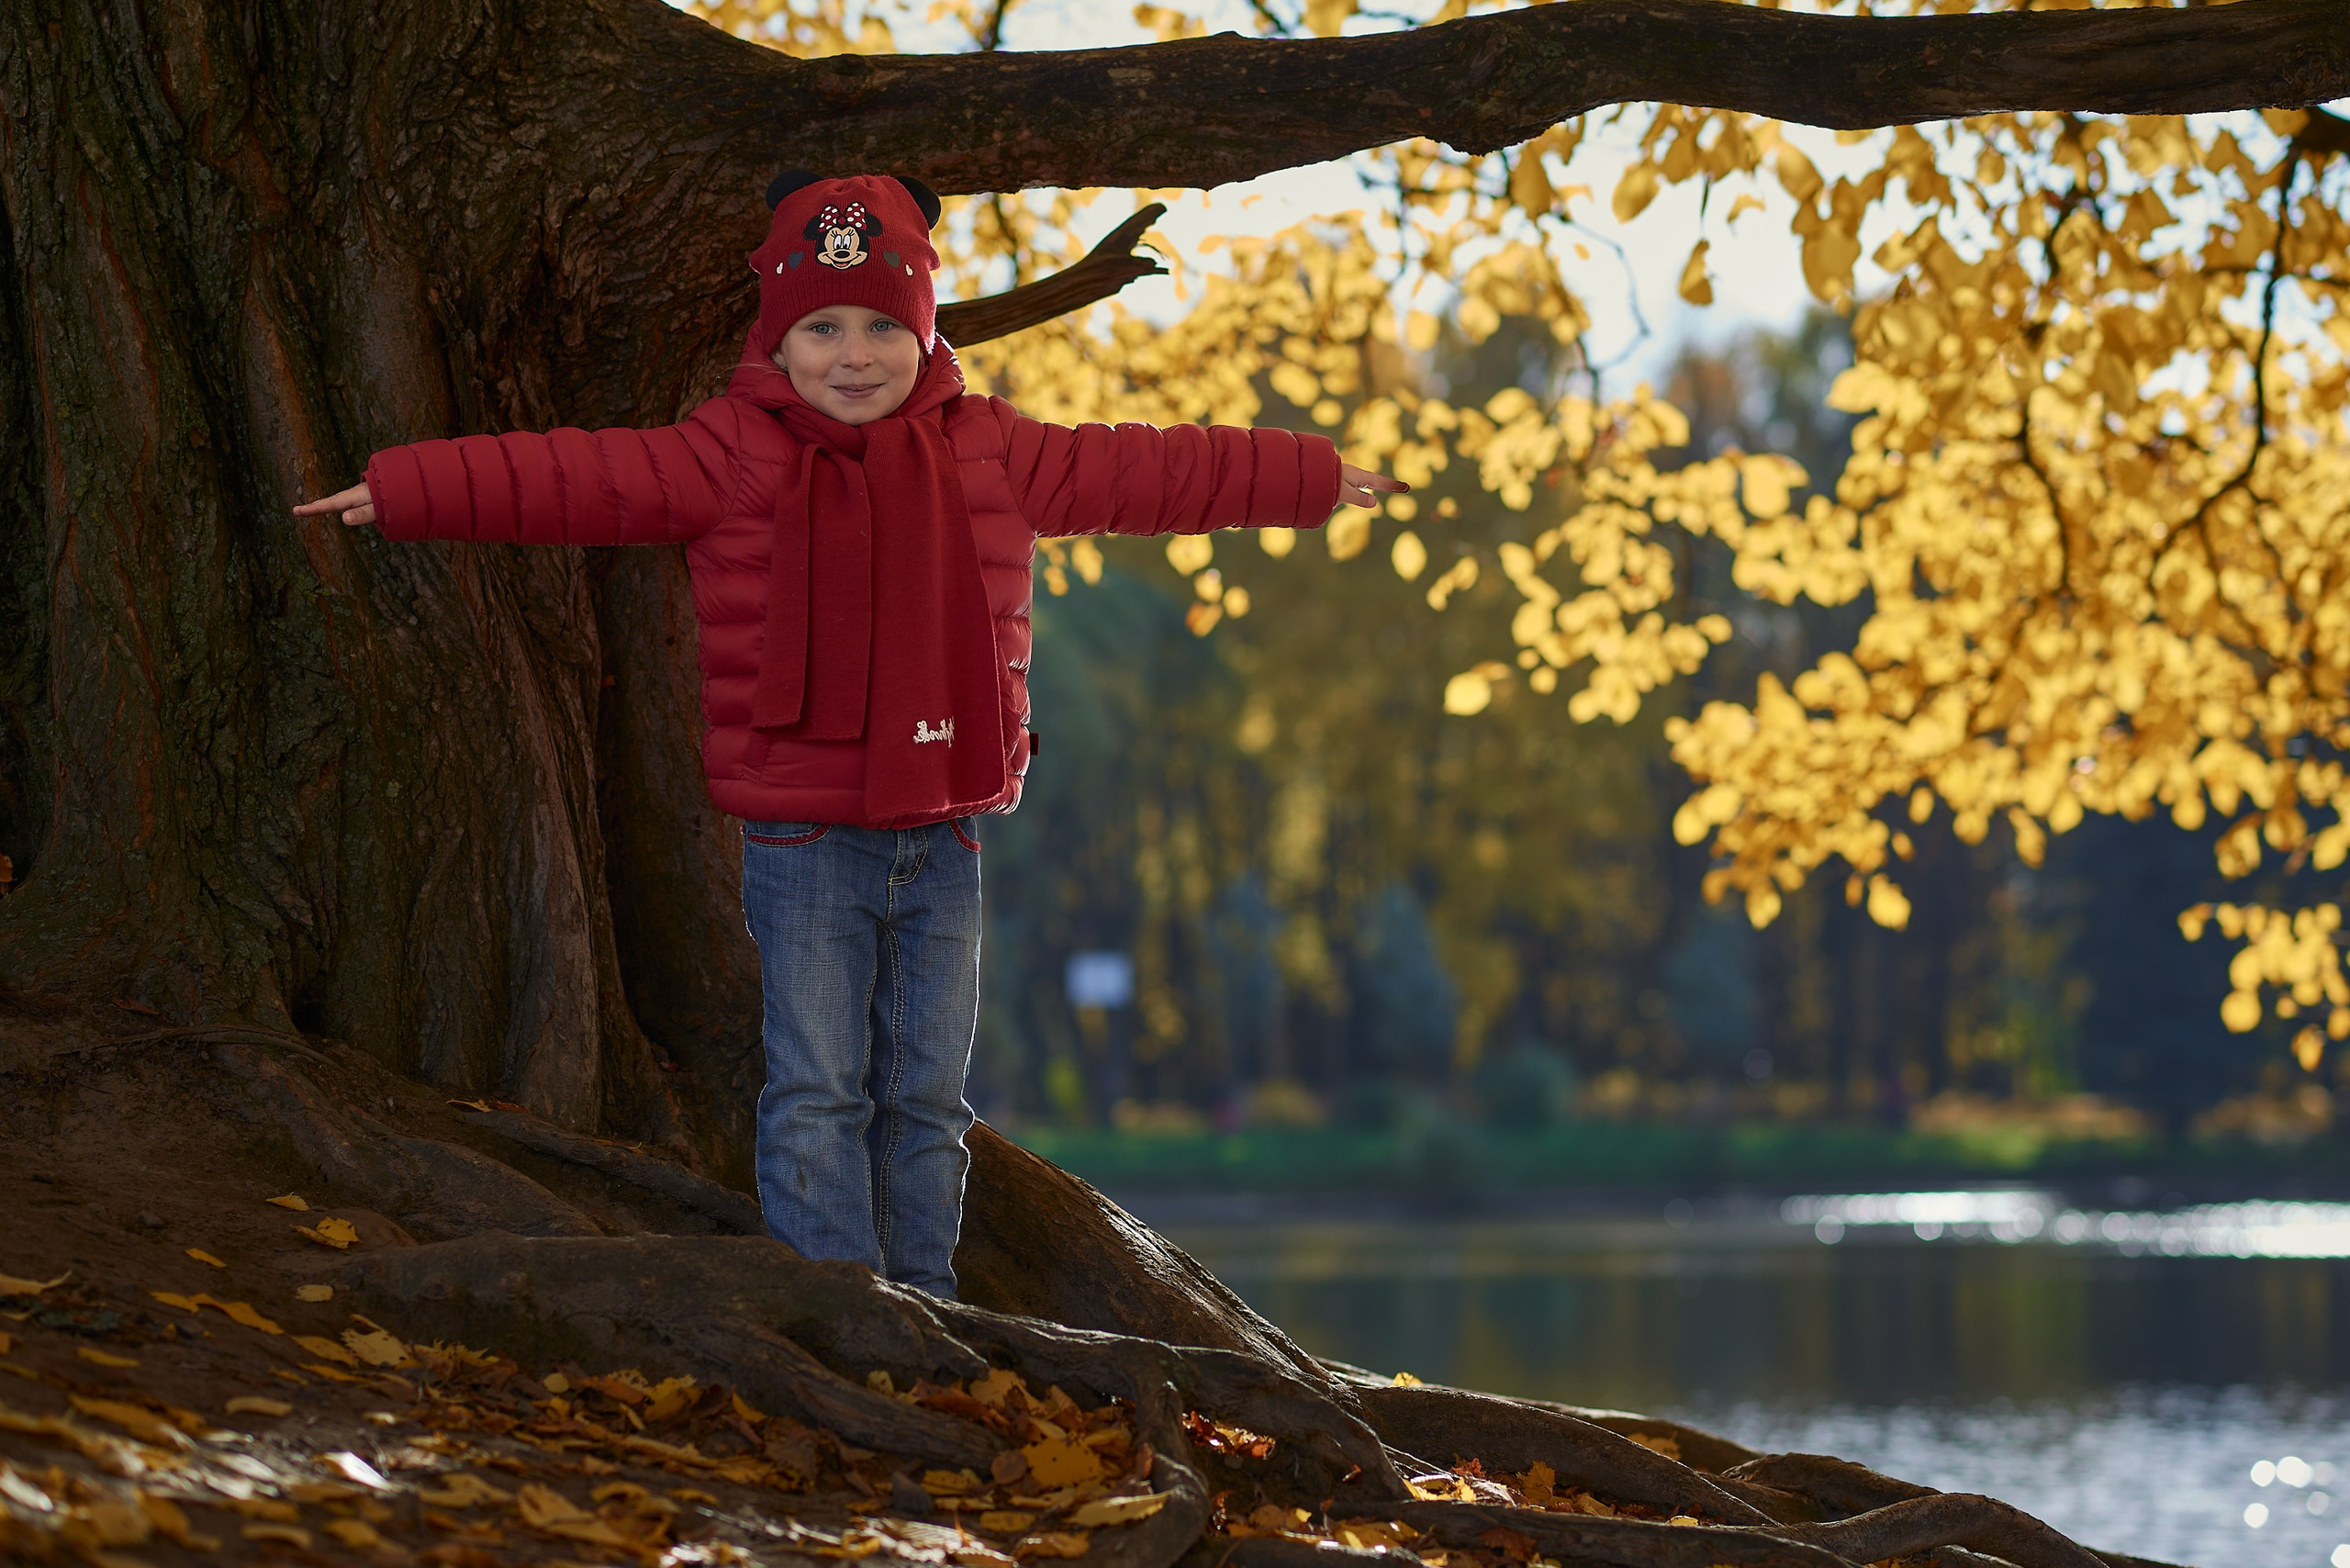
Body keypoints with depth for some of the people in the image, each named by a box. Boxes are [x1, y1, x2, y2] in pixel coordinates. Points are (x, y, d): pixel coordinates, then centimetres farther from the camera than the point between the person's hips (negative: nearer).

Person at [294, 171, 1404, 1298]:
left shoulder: (986, 450, 7)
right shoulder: (736, 456, -4)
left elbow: (1144, 472, 17)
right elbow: (572, 479, -9)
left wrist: (1312, 479, 25)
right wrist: (399, 495, -15)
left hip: (941, 840, 3)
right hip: (804, 845, -3)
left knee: (928, 1098, 9)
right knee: (818, 1097, -3)